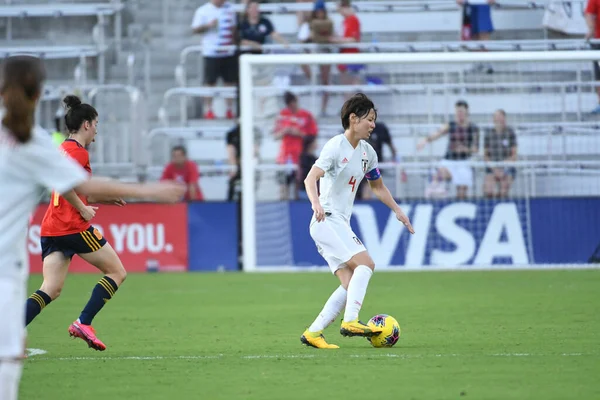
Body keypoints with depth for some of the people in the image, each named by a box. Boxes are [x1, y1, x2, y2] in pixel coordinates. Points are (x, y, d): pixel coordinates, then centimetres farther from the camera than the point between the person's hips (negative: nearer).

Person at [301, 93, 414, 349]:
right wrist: (316, 204, -42)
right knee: (365, 263, -23)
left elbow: (378, 186, 30)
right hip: (327, 220, -8)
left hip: (341, 224, 8)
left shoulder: (367, 152, 13)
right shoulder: (335, 147, -12)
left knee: (350, 286, -1)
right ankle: (350, 321, -28)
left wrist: (398, 211, 23)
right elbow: (311, 178, -24)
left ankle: (313, 333, 0)